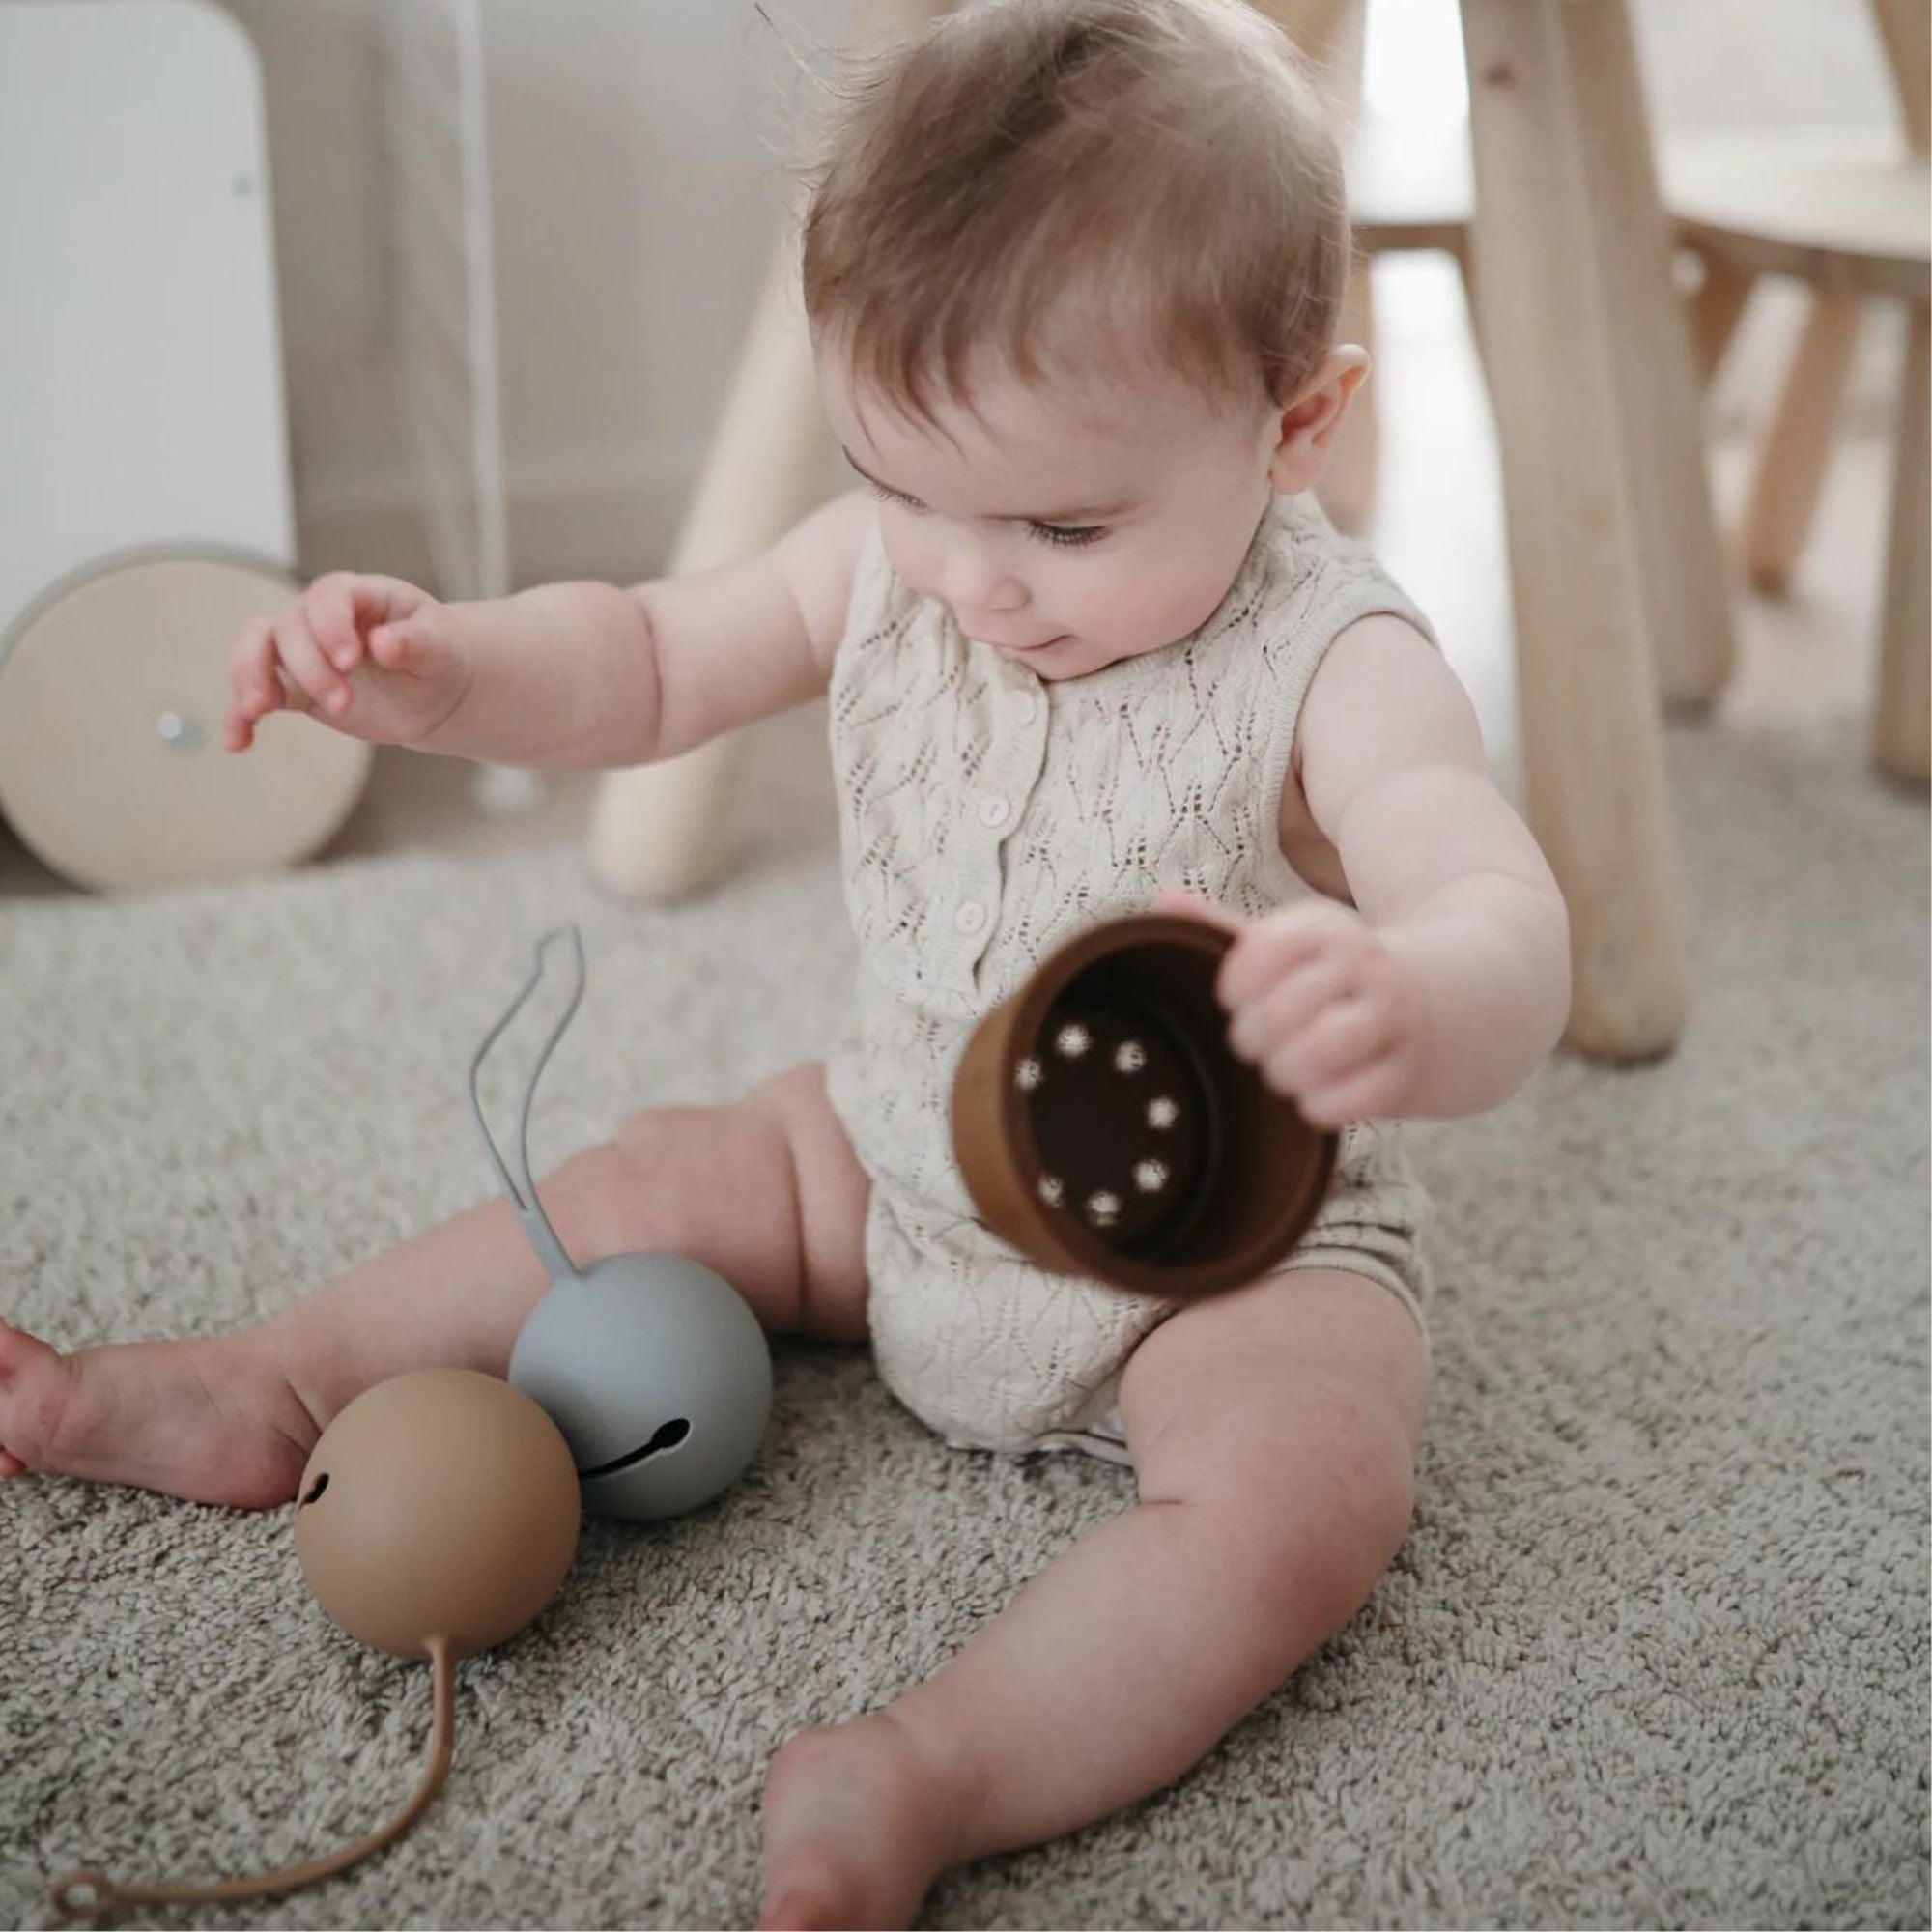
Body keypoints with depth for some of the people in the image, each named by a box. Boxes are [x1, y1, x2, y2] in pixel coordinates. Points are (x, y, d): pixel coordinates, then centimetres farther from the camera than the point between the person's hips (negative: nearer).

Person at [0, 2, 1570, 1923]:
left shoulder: (1329, 666, -25)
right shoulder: (888, 566, -8)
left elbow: (1501, 924, -40)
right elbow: (647, 659, 3)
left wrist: (1404, 1003, -66)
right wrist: (445, 673, -19)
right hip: (897, 1170, 6)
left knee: (1302, 1495, -31)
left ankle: (932, 1771, -42)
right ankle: (269, 1386, 16)